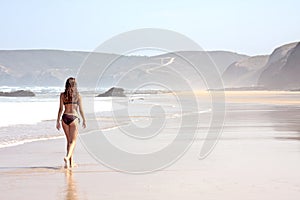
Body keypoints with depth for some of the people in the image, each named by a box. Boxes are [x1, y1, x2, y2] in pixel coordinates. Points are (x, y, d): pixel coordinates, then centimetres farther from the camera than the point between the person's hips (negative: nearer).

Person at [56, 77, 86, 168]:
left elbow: (61, 109, 2)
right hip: (73, 117, -3)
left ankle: (71, 162, 15)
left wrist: (58, 121, 7)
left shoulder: (62, 95, 4)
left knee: (69, 140, 14)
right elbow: (80, 109, 0)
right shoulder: (78, 95, -1)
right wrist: (84, 120, 9)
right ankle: (67, 157, -25)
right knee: (73, 141, 0)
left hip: (65, 117, 3)